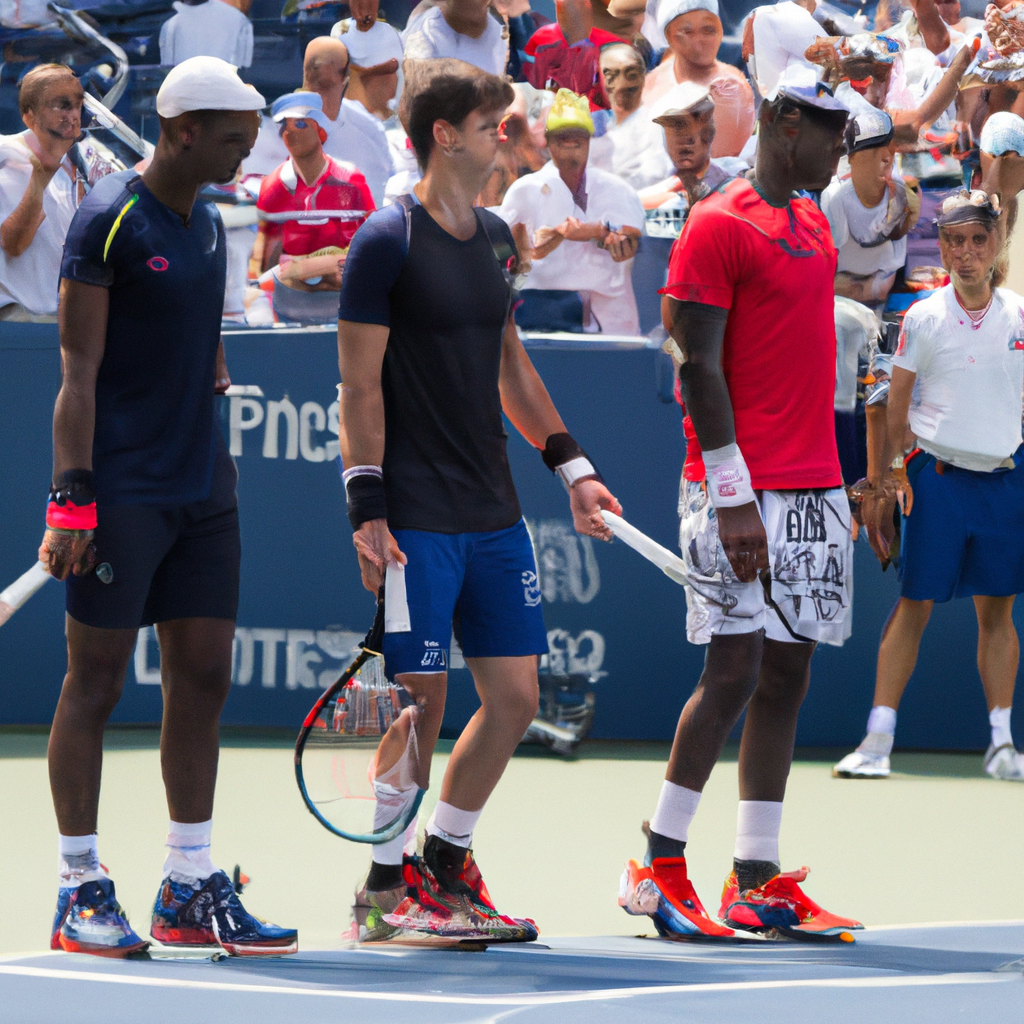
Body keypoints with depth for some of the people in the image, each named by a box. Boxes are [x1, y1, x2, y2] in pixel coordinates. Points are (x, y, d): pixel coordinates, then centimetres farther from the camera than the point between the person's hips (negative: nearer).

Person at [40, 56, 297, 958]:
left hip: (202, 492, 8)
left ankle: (190, 889, 12)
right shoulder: (109, 219, -10)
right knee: (96, 682, -2)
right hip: (121, 495, -8)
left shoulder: (208, 223, 13)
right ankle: (81, 892, 4)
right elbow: (79, 369, -13)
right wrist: (71, 496, -18)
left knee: (203, 678, 6)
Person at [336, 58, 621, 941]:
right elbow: (360, 387, -11)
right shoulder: (387, 242, -9)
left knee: (514, 697, 6)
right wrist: (366, 511, -16)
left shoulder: (493, 238, 13)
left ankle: (446, 866, 21)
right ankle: (386, 887, 7)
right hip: (418, 520, -8)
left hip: (494, 514, 8)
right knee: (422, 701, -5)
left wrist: (571, 467, 19)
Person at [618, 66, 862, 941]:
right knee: (734, 669, -10)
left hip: (814, 490, 8)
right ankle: (660, 867, -1)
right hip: (744, 490, -8)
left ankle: (759, 879, 8)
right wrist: (734, 494, -18)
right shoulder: (719, 226, -8)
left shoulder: (814, 226, 18)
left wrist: (830, 480, 17)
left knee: (786, 678, 6)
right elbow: (698, 365, -13)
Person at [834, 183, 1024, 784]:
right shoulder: (924, 318, -2)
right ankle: (879, 740, 1)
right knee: (915, 605, -2)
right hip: (938, 474, -2)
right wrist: (884, 481, 0)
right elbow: (897, 406, 3)